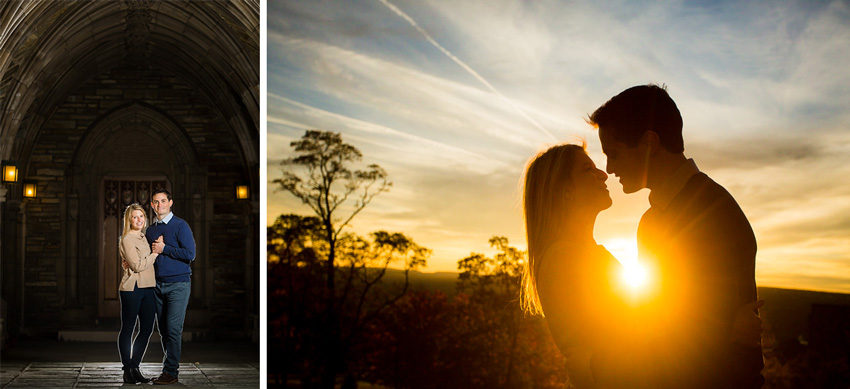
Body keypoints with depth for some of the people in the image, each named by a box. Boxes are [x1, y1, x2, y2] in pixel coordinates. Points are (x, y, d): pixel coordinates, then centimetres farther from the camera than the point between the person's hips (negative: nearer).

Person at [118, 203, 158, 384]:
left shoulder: (144, 238, 17)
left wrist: (159, 248, 13)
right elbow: (137, 266, -14)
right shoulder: (127, 240, -7)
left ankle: (135, 368, 15)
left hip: (148, 288, 8)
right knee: (127, 329, 0)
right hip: (132, 289, -8)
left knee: (147, 329, 7)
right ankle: (127, 371, 5)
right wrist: (156, 253, -8)